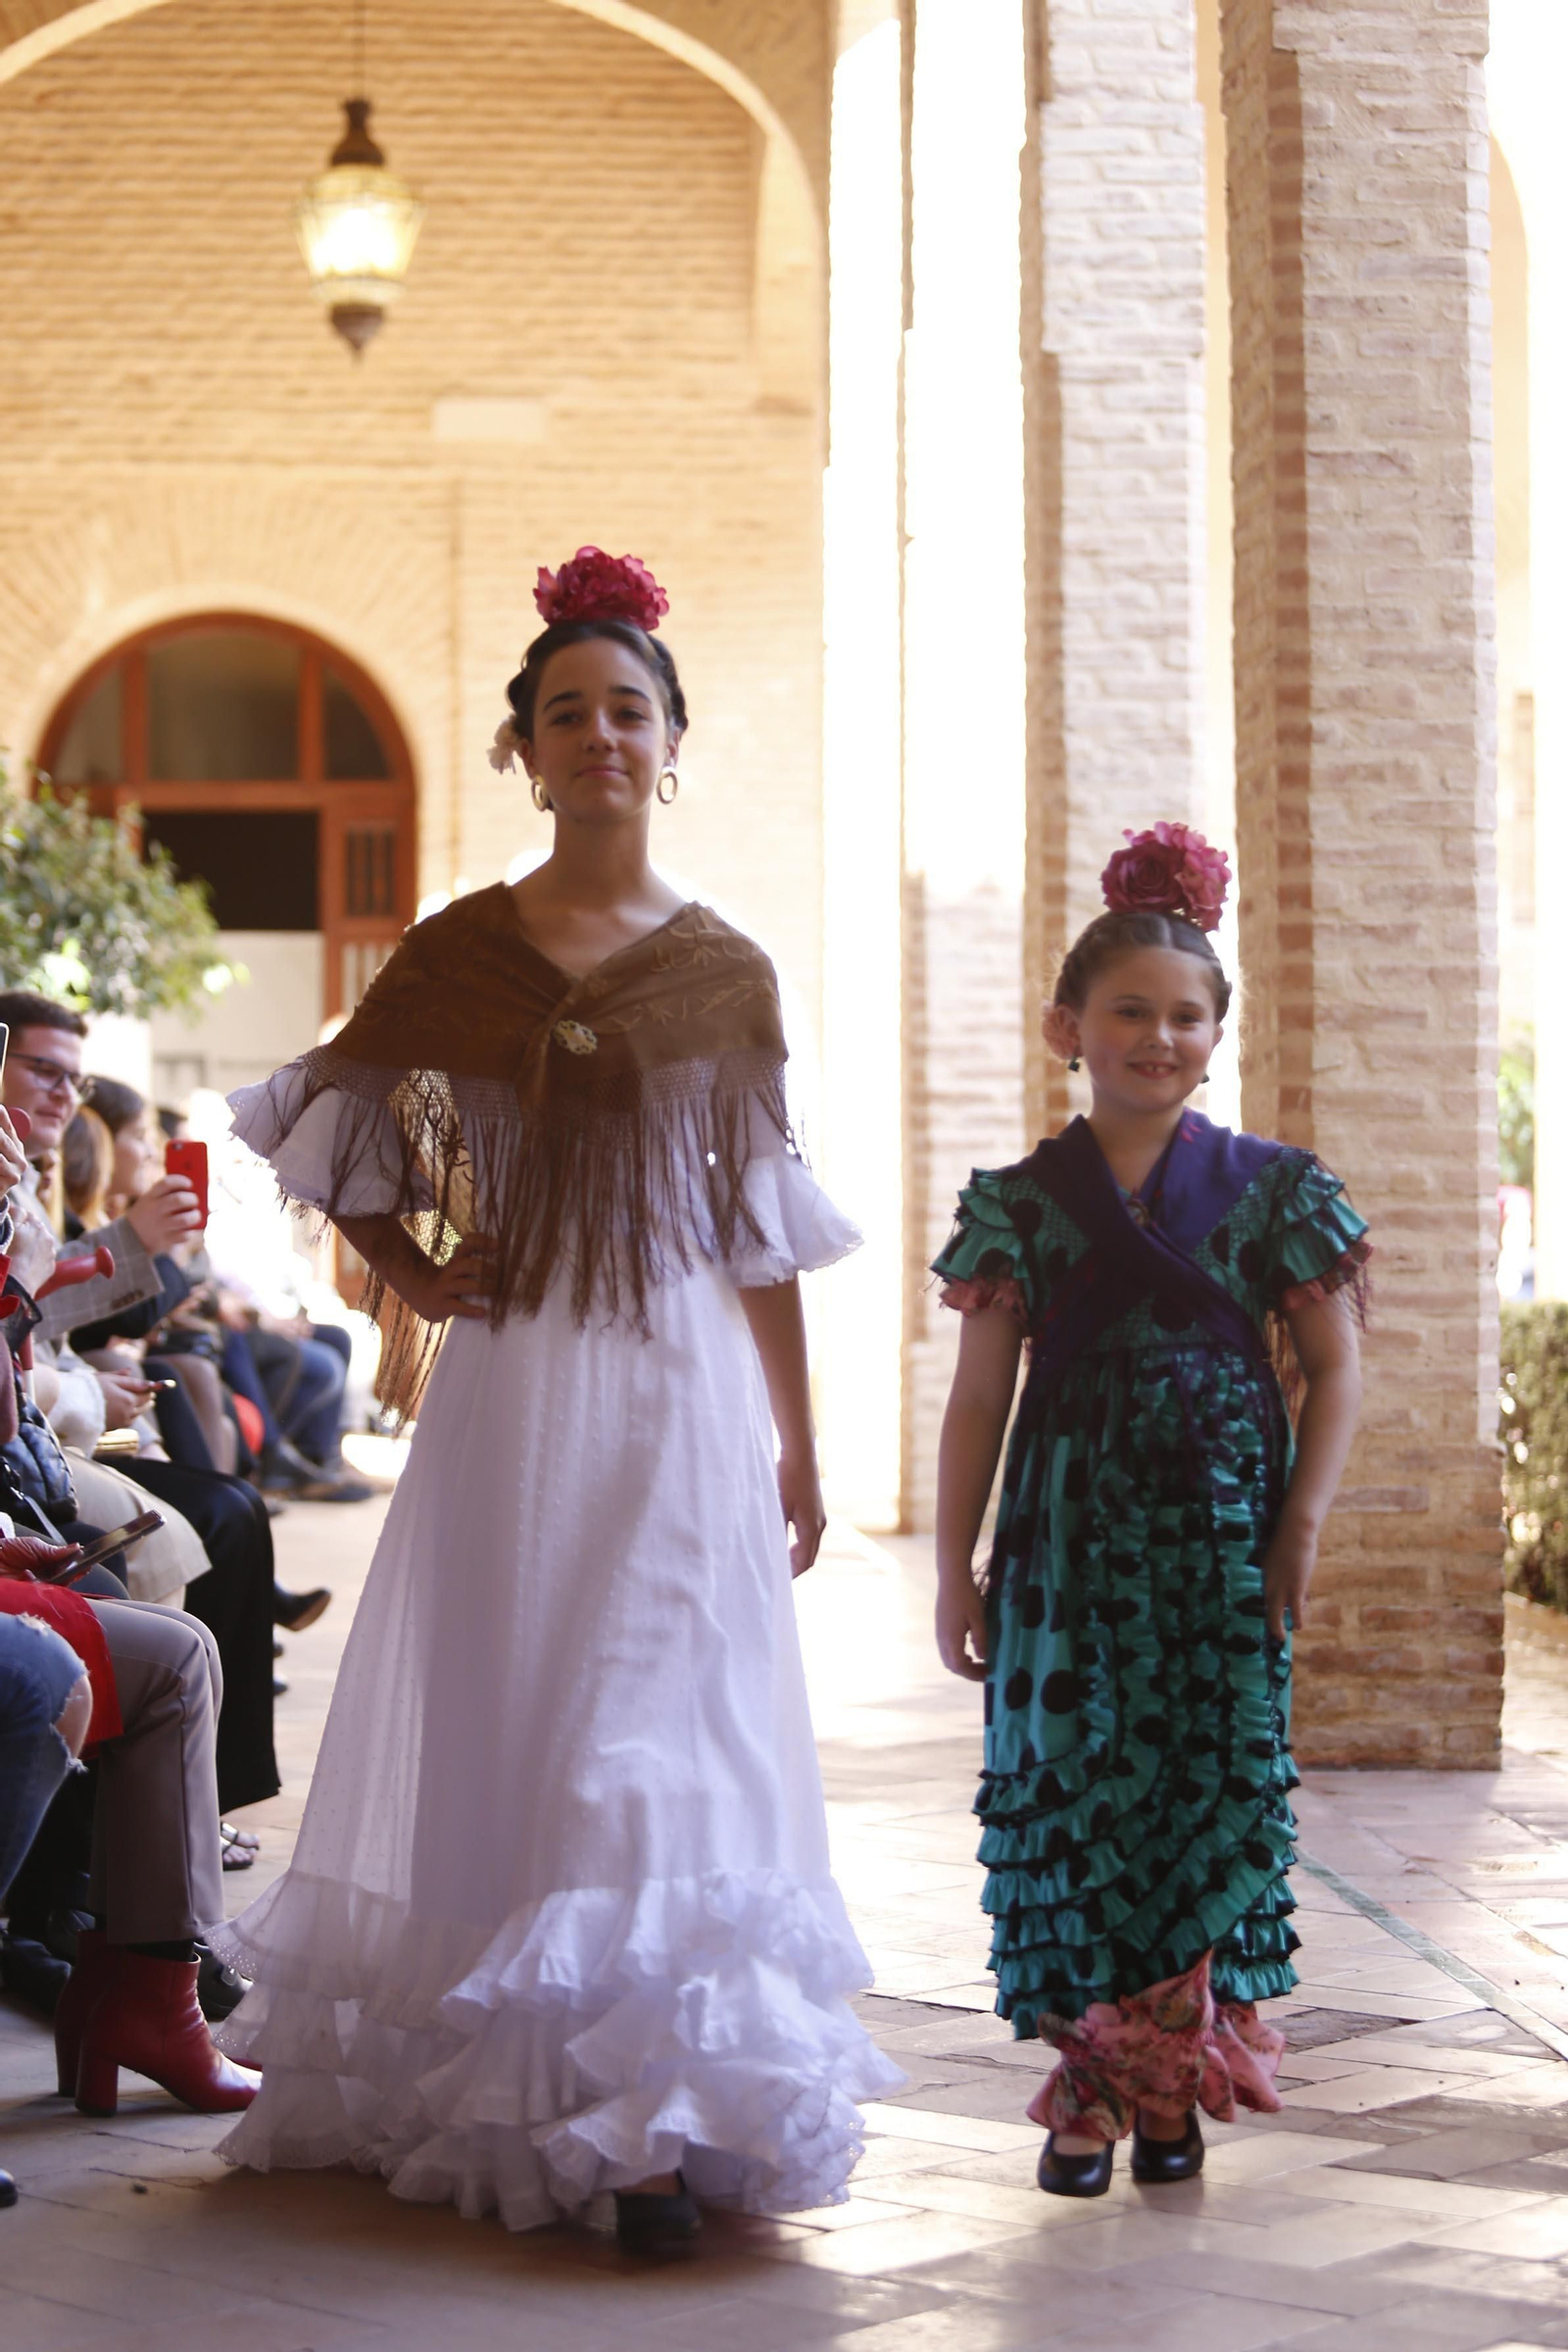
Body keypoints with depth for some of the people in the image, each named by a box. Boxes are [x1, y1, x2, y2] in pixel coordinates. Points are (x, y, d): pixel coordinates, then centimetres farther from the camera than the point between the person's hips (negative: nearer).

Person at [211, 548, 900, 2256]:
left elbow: (763, 1234, 7)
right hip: (514, 1392, 0)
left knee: (663, 1745, -3)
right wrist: (411, 1278, 2)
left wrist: (798, 1448, 8)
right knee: (502, 1734, 5)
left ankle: (659, 2120, -4)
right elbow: (336, 1129, 14)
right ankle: (478, 2095, 15)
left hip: (680, 1395, 0)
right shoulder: (461, 953, 3)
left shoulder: (725, 973, 4)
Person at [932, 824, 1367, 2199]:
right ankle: (1089, 2084, 7)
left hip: (1223, 1533, 0)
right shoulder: (1023, 1204, 4)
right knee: (1072, 1784, -3)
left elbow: (1335, 1368, 5)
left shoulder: (1272, 1192, 4)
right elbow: (980, 1396, 6)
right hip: (1071, 1536, 0)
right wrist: (955, 1570, 3)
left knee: (1218, 1784, 0)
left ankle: (1178, 2079, 13)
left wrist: (1303, 1524, -6)